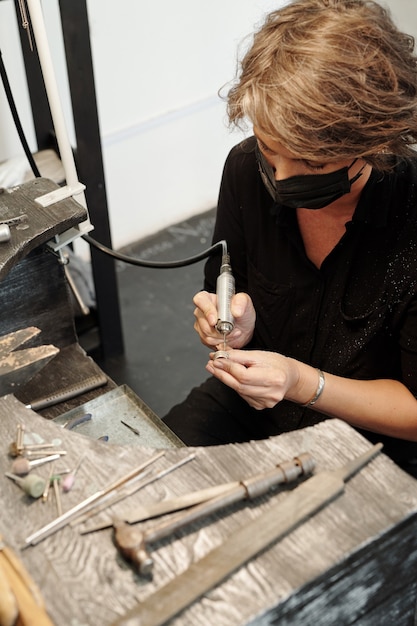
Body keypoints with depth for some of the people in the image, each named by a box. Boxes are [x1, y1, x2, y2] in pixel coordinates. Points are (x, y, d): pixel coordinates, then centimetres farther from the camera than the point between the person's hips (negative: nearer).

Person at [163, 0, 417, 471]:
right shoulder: (248, 167, -14)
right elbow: (227, 292, 2)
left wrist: (304, 383, -29)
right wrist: (233, 329, -21)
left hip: (364, 441, -2)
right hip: (249, 396, 3)